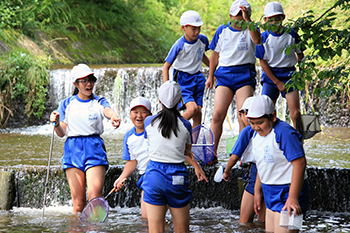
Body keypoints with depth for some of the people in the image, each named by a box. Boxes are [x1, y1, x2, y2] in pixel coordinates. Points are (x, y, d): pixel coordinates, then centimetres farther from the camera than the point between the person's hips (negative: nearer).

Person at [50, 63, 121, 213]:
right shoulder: (66, 104, 12)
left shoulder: (99, 102, 7)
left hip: (94, 148, -1)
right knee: (78, 200, -2)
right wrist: (56, 124, -12)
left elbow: (108, 110, -18)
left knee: (95, 195, -16)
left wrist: (114, 117, -42)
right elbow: (62, 133, 11)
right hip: (73, 149, 1)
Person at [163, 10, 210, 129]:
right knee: (192, 109, -23)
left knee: (198, 112, -2)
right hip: (183, 80, -5)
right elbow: (166, 67, -13)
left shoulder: (203, 40, -3)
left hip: (198, 78, 6)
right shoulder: (179, 46, -19)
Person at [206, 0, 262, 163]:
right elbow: (215, 54, 20)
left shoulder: (250, 29, 3)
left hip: (245, 75, -2)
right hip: (224, 74, 2)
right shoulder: (222, 30, 10)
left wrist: (247, 20, -24)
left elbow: (257, 40, -21)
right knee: (218, 114, -9)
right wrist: (210, 76, 21)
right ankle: (212, 154, -2)